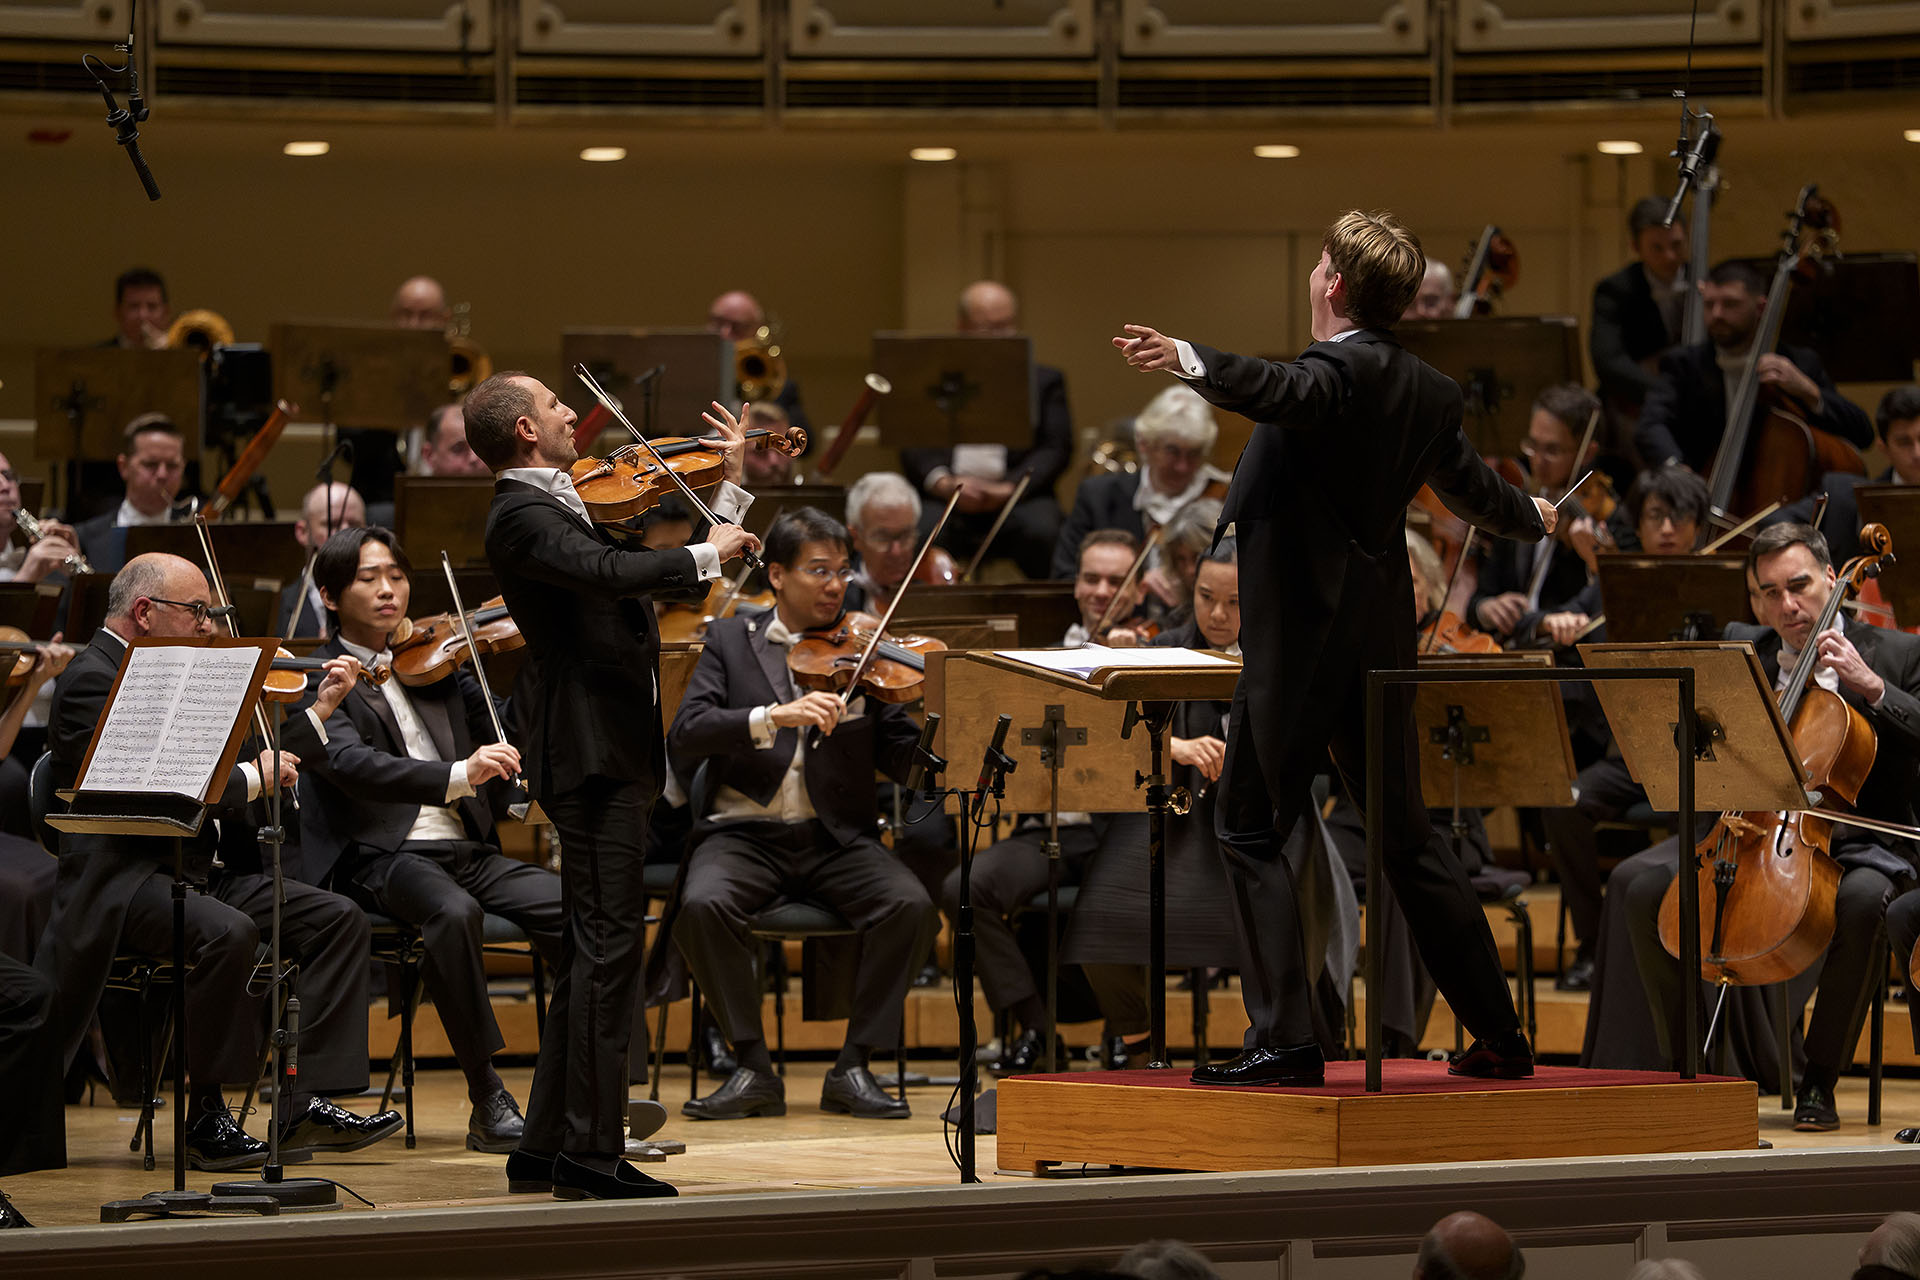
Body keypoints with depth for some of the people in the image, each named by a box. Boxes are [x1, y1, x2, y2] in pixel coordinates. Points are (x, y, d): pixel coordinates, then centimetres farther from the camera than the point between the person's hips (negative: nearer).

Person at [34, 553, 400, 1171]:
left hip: (204, 871, 10)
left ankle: (310, 1103, -13)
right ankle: (207, 1118, -24)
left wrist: (320, 710, 18)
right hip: (125, 882, -9)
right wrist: (250, 776, -16)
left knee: (337, 919, -6)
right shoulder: (91, 680, -10)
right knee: (226, 931, -36)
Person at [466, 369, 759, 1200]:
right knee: (608, 944, -12)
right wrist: (706, 555, -17)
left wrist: (729, 485, 21)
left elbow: (656, 568, 22)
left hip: (609, 751, 11)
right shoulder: (521, 517, -12)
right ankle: (592, 1155, -12)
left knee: (594, 952, 13)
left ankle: (547, 1149, 17)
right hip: (592, 751, -11)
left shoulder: (562, 504, 19)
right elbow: (611, 571, -29)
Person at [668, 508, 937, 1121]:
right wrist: (772, 717, -24)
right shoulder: (730, 642, 7)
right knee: (703, 905, -32)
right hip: (746, 834, -1)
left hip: (838, 838, 1)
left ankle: (852, 1067, -14)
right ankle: (755, 1068, -18)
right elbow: (684, 740, -9)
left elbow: (903, 760, 3)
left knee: (911, 906, -27)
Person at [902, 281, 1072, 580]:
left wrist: (1009, 489, -11)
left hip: (1016, 497, 0)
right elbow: (913, 447, 8)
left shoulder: (1045, 381, 19)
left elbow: (1056, 449, 7)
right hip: (946, 499, 0)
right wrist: (942, 483, -13)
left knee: (1040, 533, -33)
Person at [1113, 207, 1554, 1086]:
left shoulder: (1337, 372, -12)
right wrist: (1532, 518, 53)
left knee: (1253, 831, -3)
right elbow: (1472, 487, 30)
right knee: (1405, 834, 16)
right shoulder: (1426, 392, 13)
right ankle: (1498, 1036, 20)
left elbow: (1277, 390, -37)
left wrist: (1188, 360, -54)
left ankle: (1285, 1039, -10)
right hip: (1380, 642, 8)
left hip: (1300, 638, -8)